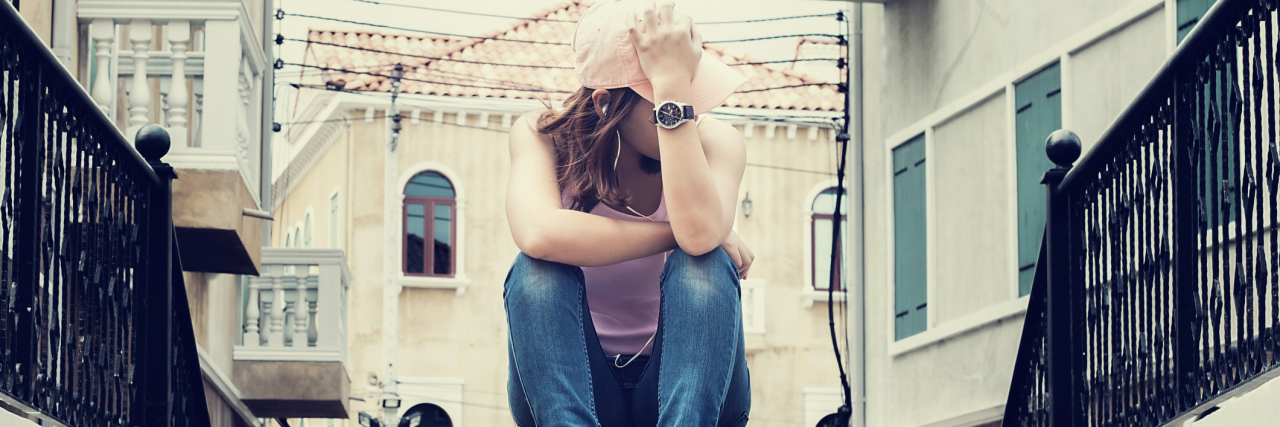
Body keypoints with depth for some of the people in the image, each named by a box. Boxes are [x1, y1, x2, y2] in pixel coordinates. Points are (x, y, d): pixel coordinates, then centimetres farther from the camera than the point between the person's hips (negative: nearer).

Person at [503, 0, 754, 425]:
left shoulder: (715, 142, -9)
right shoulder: (543, 135, -8)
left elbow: (701, 233, -33)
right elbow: (538, 234, -31)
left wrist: (674, 81, -32)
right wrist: (676, 234, -25)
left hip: (684, 381, 0)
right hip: (573, 381, 0)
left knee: (703, 265, -29)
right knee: (538, 270, -28)